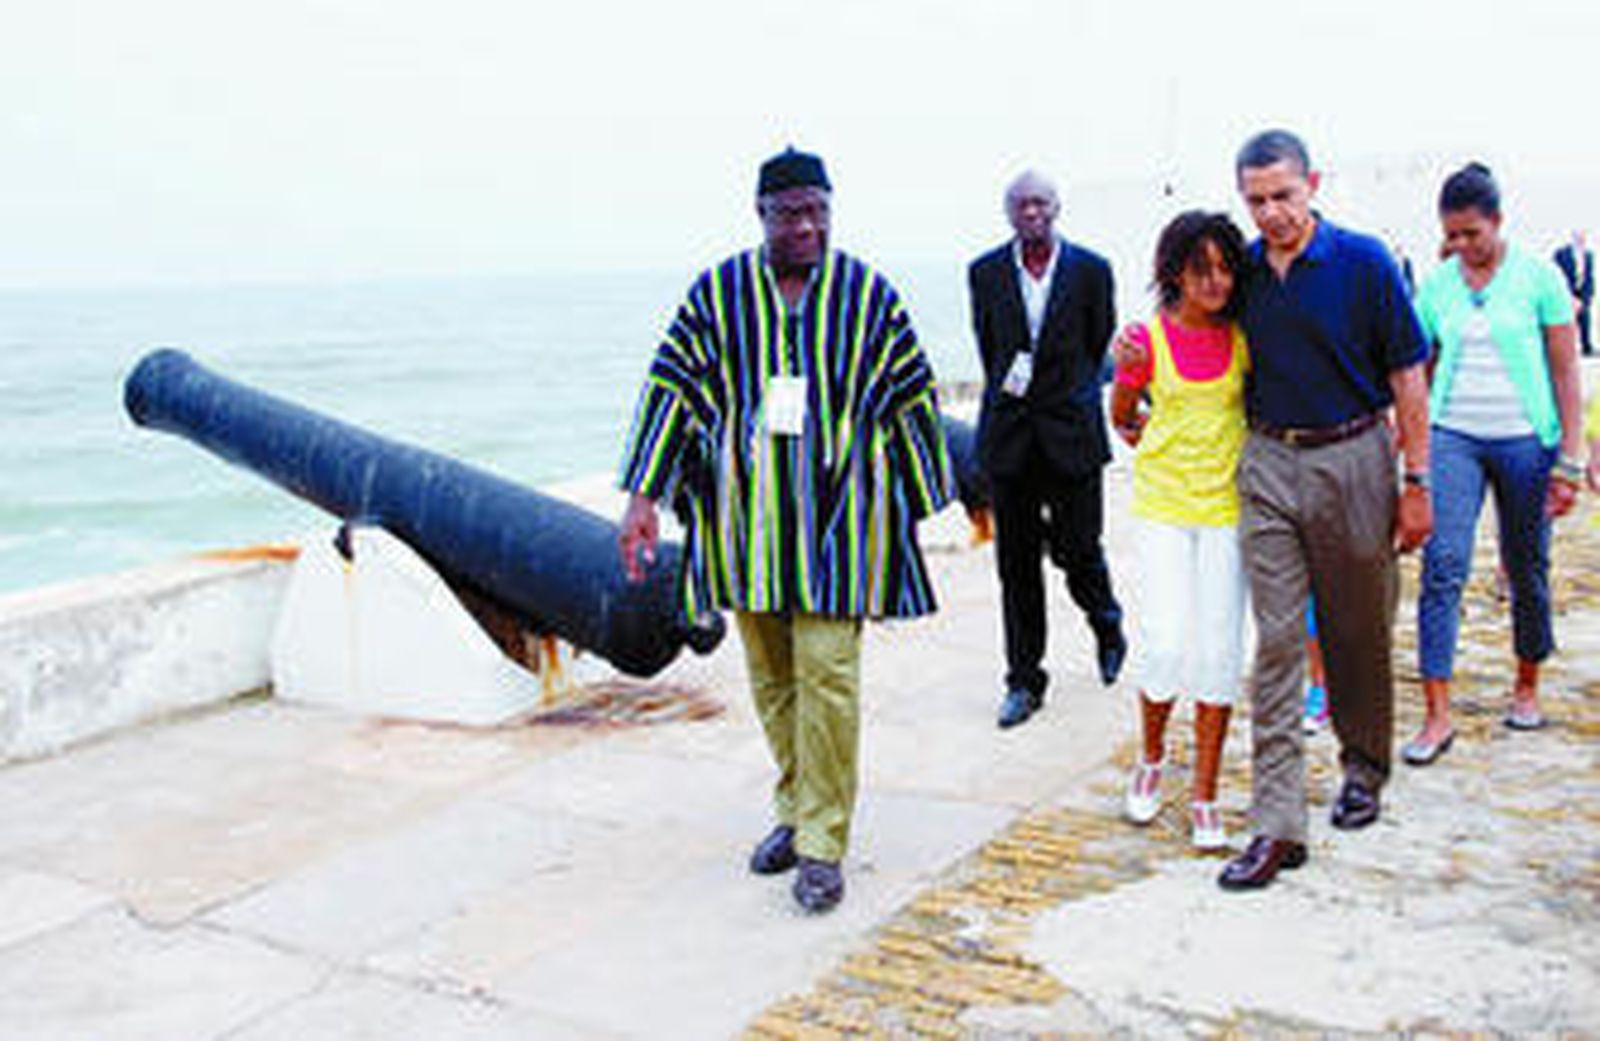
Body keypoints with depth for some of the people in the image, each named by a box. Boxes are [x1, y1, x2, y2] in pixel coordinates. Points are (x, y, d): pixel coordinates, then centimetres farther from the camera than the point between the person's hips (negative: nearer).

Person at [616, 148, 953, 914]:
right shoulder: (717, 294, 3)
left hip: (836, 516, -3)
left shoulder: (869, 295, -1)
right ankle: (797, 809, 29)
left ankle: (822, 845, 3)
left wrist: (918, 503, 6)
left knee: (826, 675, -7)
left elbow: (911, 400, 4)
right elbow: (672, 389, 3)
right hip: (748, 517, 3)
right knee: (770, 677, 12)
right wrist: (644, 495, -4)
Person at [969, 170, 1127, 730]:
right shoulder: (985, 272, 6)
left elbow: (1099, 345, 8)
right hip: (1009, 434, 2)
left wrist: (1066, 397, 9)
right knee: (1016, 563, 4)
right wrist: (1010, 388, 12)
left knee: (1077, 549, 2)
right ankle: (1024, 680, 14)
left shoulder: (1091, 270, 0)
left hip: (1070, 431, -2)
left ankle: (1108, 630, 34)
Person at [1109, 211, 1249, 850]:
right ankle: (1151, 758, 22)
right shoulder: (1150, 339, -3)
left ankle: (1205, 798, 12)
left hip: (1227, 505, 2)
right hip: (1163, 506, -2)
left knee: (1219, 653, 0)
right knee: (1168, 647, -9)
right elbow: (1121, 418, 12)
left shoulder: (1243, 337, 3)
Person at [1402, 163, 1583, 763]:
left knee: (1527, 571, 9)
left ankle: (1527, 685, 33)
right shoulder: (1436, 286, 5)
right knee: (1442, 567, -11)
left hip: (1525, 440, -1)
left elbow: (1566, 373, -1)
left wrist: (1569, 460, -6)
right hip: (1453, 438, 1)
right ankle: (1437, 716, -9)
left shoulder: (1538, 278, -2)